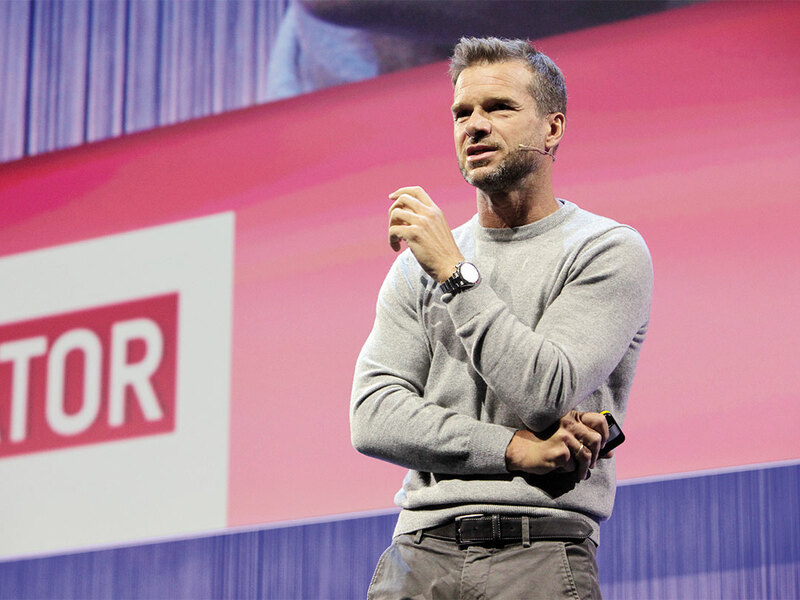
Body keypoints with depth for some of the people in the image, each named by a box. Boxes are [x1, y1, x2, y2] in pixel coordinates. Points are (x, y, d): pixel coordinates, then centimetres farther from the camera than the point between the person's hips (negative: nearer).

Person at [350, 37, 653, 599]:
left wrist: (455, 271, -11)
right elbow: (373, 417, 1)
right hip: (419, 552, 3)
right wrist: (516, 450, -10)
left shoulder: (610, 251, 1)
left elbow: (543, 395, -12)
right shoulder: (418, 264, 13)